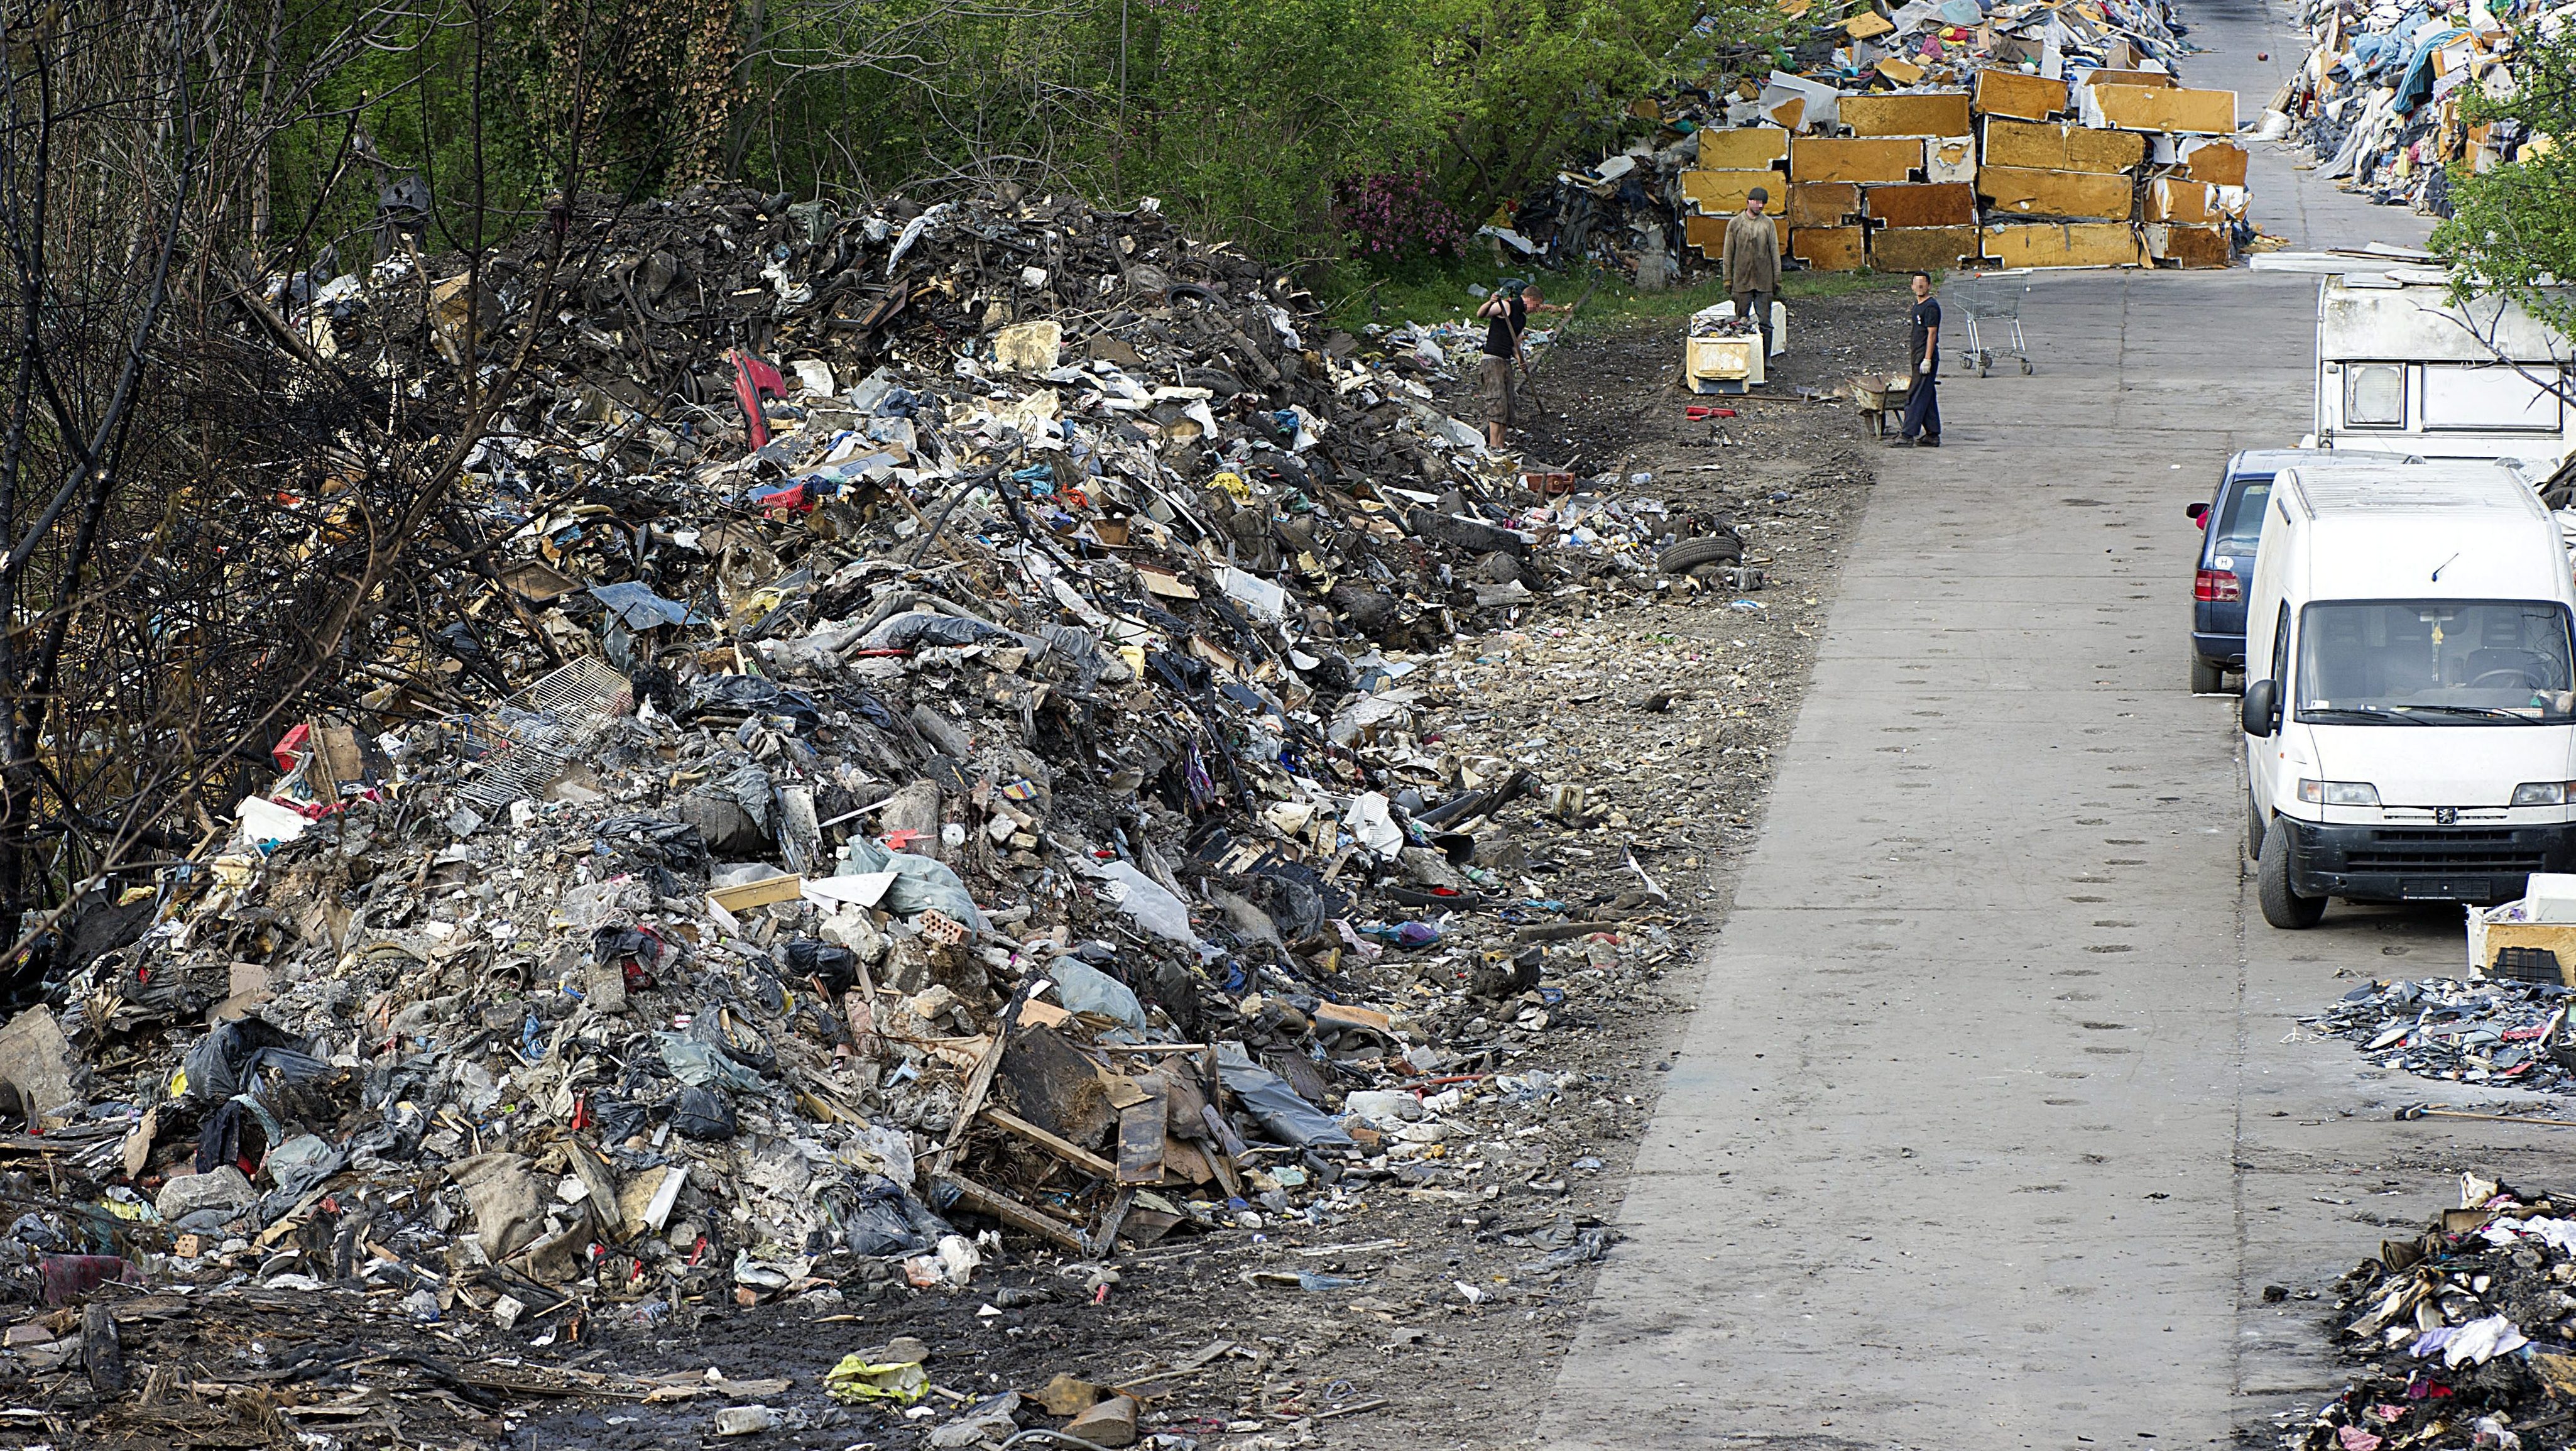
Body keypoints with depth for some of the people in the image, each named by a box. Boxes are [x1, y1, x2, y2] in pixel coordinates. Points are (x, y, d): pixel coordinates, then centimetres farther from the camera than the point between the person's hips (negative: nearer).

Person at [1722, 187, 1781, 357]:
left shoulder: (1768, 224, 6)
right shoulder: (1735, 224, 5)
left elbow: (1775, 253, 8)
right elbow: (1729, 254, 6)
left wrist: (1777, 280, 5)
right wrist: (1728, 280, 2)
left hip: (1764, 283, 0)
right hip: (1742, 282, 0)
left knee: (1765, 322, -1)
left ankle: (1766, 358, 4)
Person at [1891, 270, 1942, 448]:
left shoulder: (1931, 307, -13)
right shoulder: (1918, 305, 17)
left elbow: (1932, 334, -18)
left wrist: (1927, 360, -22)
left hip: (1926, 359, -10)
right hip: (1918, 358, 10)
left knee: (1917, 398, -11)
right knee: (1927, 398, 12)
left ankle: (1907, 436, -13)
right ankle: (1932, 435, 16)